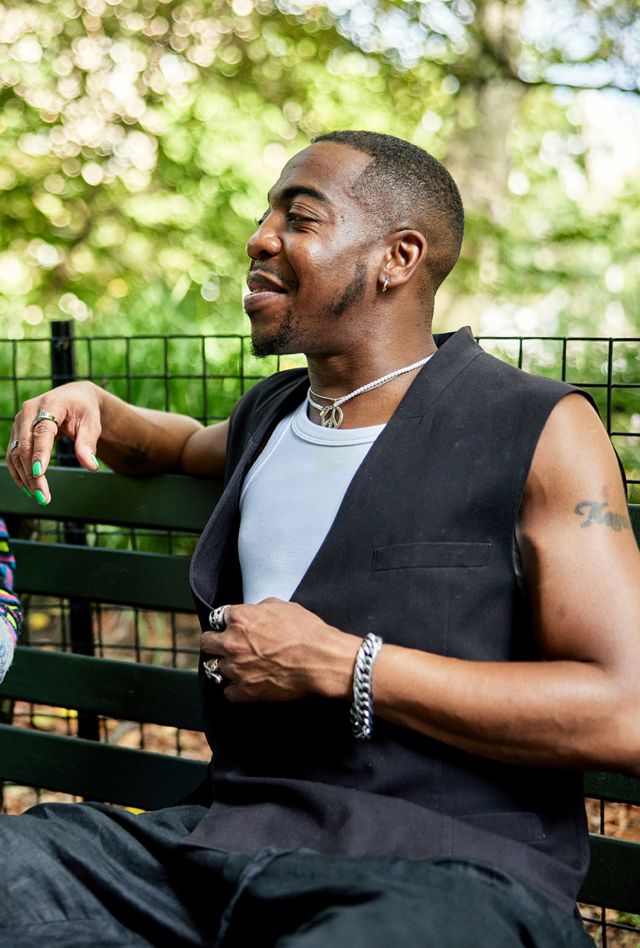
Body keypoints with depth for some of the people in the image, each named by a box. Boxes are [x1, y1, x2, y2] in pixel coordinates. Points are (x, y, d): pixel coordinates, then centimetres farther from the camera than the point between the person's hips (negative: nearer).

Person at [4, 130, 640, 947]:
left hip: (448, 867, -5)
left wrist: (337, 664, -13)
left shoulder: (540, 431, -3)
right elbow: (191, 446, 44)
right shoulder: (270, 414, 17)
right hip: (228, 834, 6)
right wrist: (95, 409, 20)